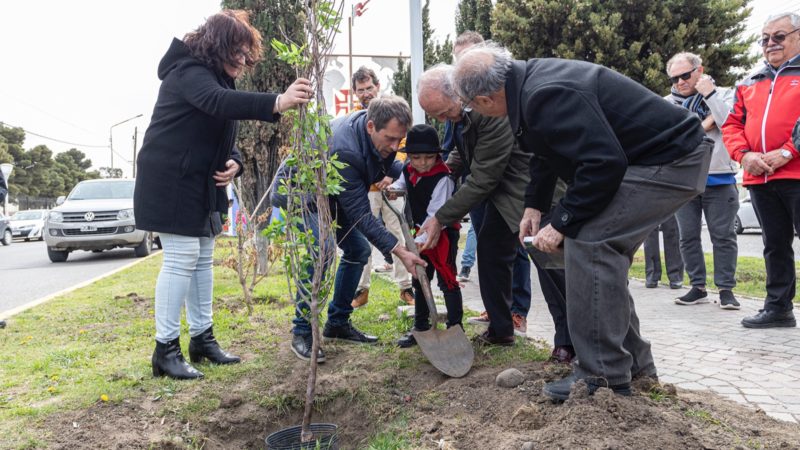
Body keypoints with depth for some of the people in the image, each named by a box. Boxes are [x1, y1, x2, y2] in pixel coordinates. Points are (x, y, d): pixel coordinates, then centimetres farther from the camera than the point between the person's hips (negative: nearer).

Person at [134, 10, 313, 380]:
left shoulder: (219, 78, 15)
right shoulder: (189, 71, -16)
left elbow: (223, 133, 15)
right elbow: (218, 102, -38)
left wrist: (233, 162, -8)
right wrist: (276, 103, -52)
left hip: (202, 184, 10)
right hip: (170, 183, -10)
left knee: (202, 259, 11)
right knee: (181, 259, -9)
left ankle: (202, 337, 20)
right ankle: (166, 349, 0)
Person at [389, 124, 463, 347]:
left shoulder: (442, 178, -24)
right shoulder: (407, 171, -2)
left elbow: (436, 214, -28)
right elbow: (401, 184, 21)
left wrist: (421, 240, -35)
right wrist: (393, 189, -2)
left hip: (443, 232, -8)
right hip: (421, 231, 8)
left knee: (447, 280, -3)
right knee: (419, 280, 15)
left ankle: (455, 327, 9)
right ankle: (421, 326, 29)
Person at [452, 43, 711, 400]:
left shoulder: (546, 97, -27)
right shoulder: (532, 77, 5)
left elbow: (604, 163, -29)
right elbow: (546, 152, 19)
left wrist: (562, 223, -19)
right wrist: (534, 206, 13)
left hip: (670, 161, -10)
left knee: (588, 244, -16)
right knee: (604, 250, 11)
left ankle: (604, 377, -7)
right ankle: (631, 360, 23)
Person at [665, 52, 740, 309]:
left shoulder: (723, 95, 5)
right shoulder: (668, 103, 9)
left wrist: (710, 94, -13)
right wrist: (702, 126, -11)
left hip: (719, 179, -2)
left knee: (723, 236, -1)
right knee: (688, 237, 5)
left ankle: (726, 289, 7)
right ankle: (698, 287, 16)